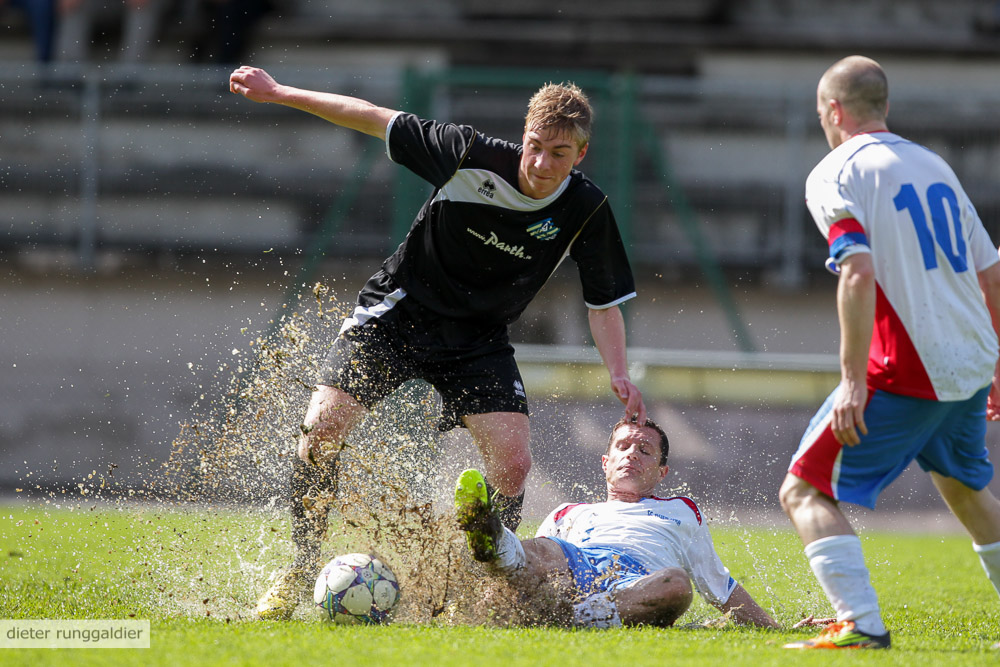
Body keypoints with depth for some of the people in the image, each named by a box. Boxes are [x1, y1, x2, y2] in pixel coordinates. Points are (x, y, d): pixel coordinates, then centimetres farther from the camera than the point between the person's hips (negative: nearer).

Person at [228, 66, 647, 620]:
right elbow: (377, 120, -12)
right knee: (322, 428, -16)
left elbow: (604, 302, -3)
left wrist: (619, 375, -20)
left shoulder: (586, 212, -14)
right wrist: (279, 94, -12)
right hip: (398, 310, -1)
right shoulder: (472, 156, -20)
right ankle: (299, 574, 1)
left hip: (478, 340, 2)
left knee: (512, 460, -16)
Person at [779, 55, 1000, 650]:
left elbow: (859, 276, -21)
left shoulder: (836, 175, -6)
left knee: (806, 491, -3)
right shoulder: (933, 165, 16)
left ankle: (863, 625, -19)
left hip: (905, 373, -7)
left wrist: (853, 381, -21)